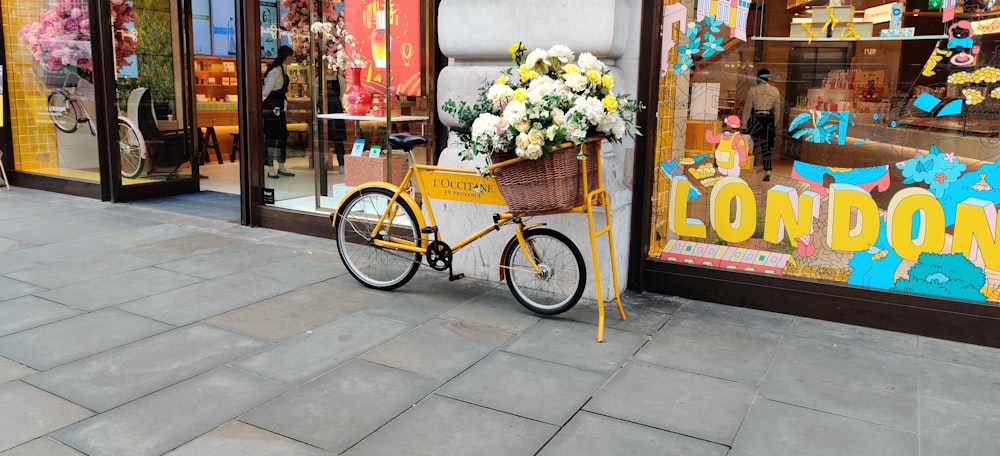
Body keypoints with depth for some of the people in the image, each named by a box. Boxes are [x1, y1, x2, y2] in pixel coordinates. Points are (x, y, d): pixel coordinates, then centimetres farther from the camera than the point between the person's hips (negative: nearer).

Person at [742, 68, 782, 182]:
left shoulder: (752, 90, -5)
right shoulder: (775, 91, 3)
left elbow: (747, 108, -3)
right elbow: (777, 110, 8)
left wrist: (744, 124, 4)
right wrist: (776, 125, 18)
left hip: (755, 120, -2)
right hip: (769, 120, 2)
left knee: (753, 145, 10)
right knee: (766, 147, 6)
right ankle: (767, 171, -2)